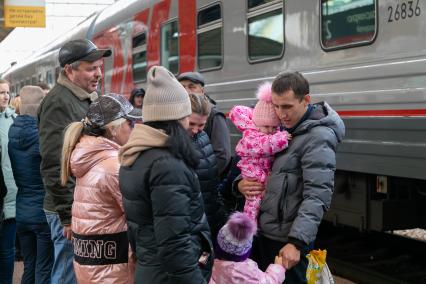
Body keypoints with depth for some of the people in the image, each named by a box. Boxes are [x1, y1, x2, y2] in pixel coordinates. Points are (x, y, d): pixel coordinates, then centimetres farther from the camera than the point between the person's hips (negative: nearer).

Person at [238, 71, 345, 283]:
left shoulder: (318, 137, -15)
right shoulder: (284, 127, 10)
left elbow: (317, 196, -23)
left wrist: (297, 242, -30)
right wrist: (241, 184, -2)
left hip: (286, 242, -8)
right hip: (263, 233, 8)